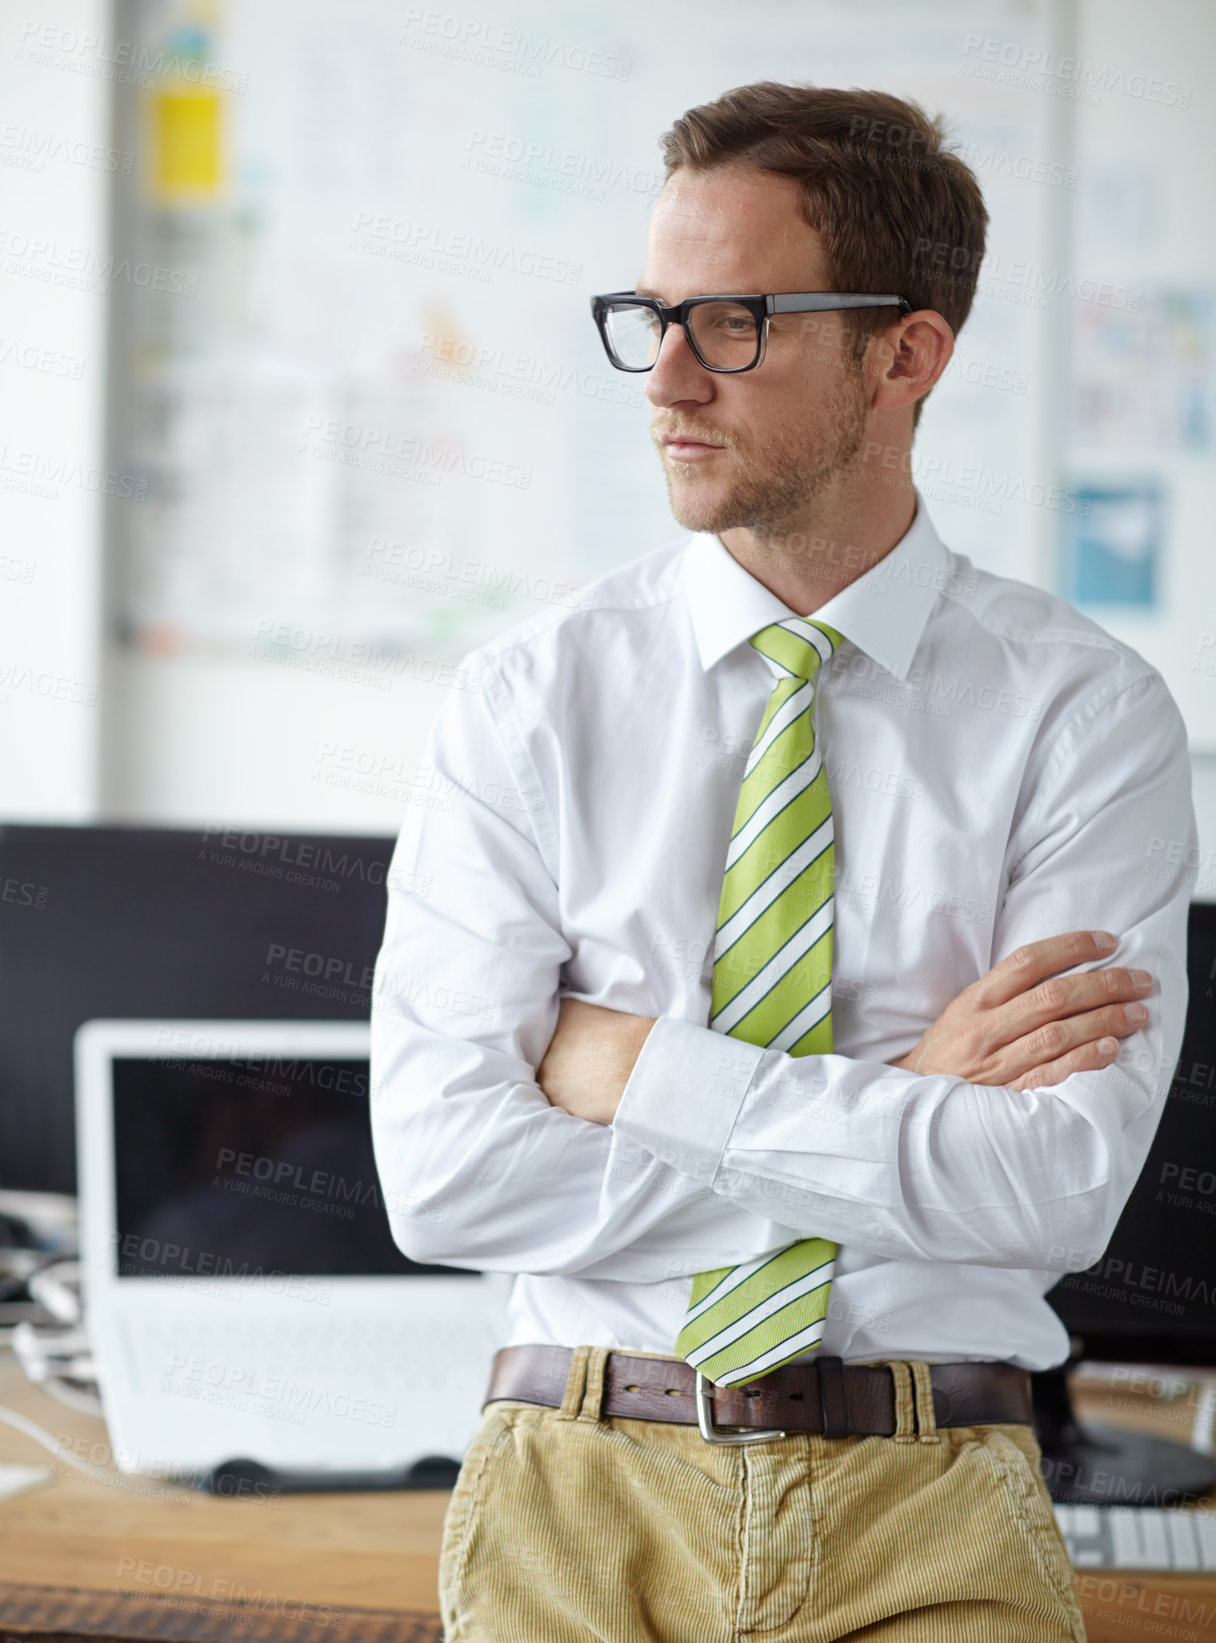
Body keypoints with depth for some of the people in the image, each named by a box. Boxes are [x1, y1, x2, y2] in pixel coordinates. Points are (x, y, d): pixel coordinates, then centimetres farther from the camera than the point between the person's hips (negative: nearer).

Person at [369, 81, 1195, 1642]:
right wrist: (901, 1109, -8)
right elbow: (444, 1171, -7)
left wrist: (649, 1074, -9)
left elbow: (1061, 1191, -10)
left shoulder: (1087, 712, 1)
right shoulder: (527, 697, 3)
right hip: (580, 1490, 1)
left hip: (934, 1512, 0)